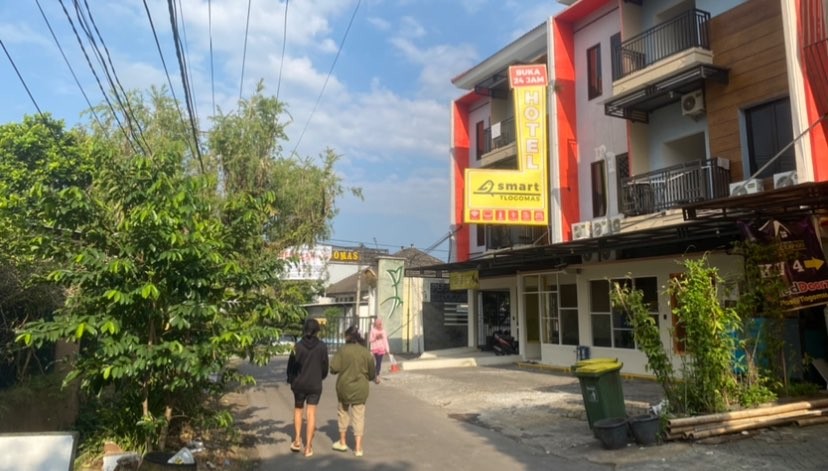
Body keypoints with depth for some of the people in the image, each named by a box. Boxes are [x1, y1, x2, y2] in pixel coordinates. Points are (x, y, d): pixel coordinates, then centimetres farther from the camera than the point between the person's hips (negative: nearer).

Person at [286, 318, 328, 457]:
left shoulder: (298, 345, -9)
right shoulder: (322, 346, -8)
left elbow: (291, 365, -4)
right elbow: (325, 366, -1)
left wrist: (291, 380, 14)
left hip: (299, 383, 1)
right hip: (315, 384, -1)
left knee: (298, 410, 21)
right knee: (311, 413, 4)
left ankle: (297, 440, 15)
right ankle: (308, 447, 5)